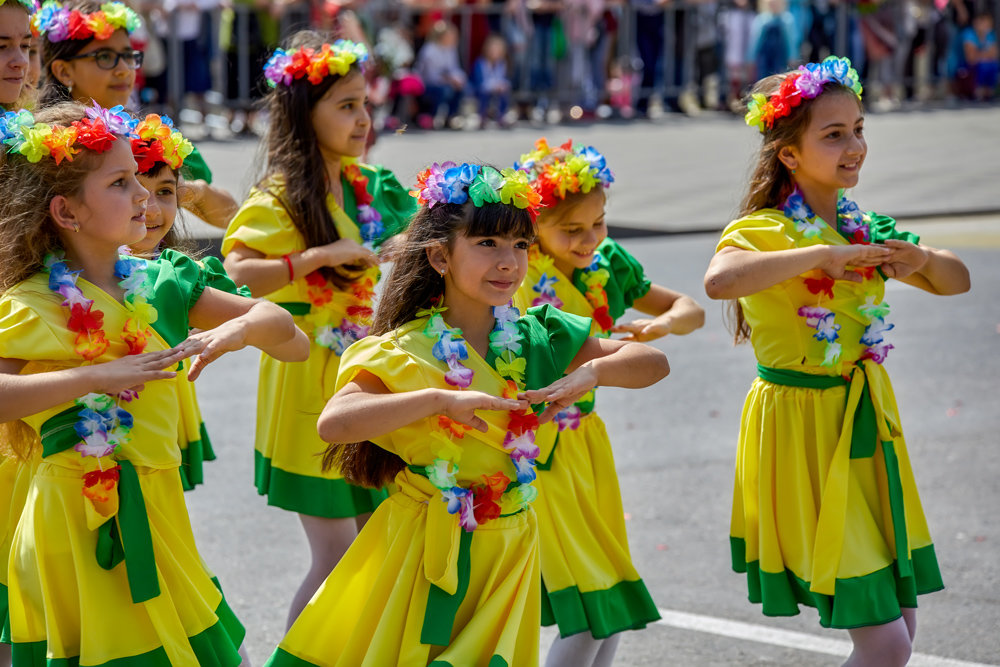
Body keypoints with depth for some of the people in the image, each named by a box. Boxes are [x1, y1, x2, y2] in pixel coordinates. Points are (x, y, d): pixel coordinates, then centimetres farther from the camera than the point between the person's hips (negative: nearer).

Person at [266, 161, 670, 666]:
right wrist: (440, 399, -36)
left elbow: (654, 363, 4)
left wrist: (593, 371, -17)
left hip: (507, 552, 4)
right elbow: (333, 423, -29)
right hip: (425, 548, -3)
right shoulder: (402, 354, -12)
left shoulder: (537, 338, 2)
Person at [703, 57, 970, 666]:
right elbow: (719, 281, -36)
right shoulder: (764, 231, -13)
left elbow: (958, 281, 18)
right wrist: (819, 256, -33)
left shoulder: (865, 229, 8)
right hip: (805, 432, -7)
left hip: (869, 424, 7)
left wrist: (922, 259, -4)